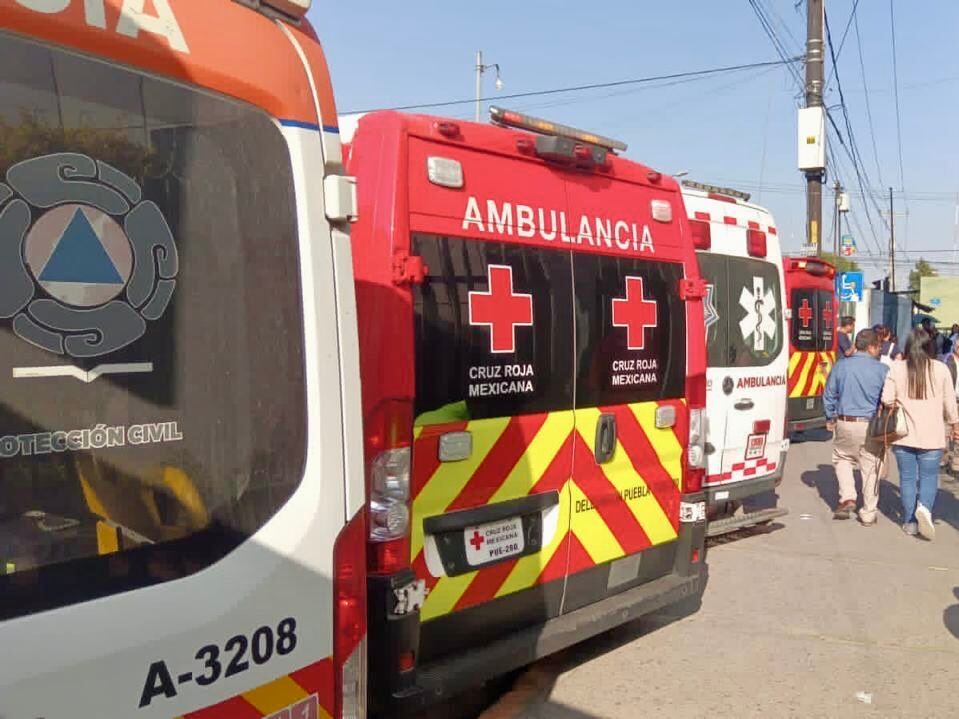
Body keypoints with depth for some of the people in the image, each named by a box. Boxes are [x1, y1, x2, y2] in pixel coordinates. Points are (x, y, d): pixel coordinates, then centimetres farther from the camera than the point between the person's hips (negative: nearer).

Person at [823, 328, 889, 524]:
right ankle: (868, 514, 15)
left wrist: (830, 418, 21)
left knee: (842, 458, 23)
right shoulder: (882, 370, -8)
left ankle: (847, 498, 9)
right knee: (870, 468, 8)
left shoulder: (840, 366, -1)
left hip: (845, 424, 1)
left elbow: (829, 395, 8)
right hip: (872, 426, -1)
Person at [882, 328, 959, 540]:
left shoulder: (896, 368, -5)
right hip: (931, 435, 0)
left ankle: (910, 522, 13)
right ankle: (925, 507, -15)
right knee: (929, 476, 10)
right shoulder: (941, 369, -4)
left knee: (907, 478, 9)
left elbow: (887, 399, -6)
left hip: (904, 434, 1)